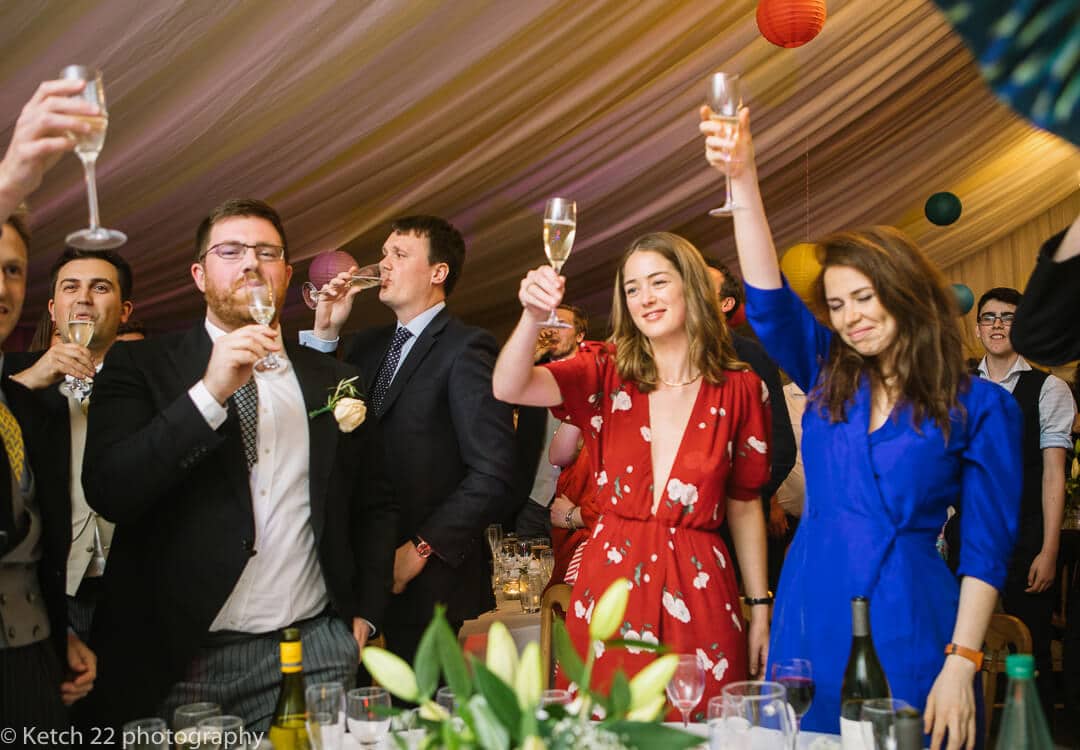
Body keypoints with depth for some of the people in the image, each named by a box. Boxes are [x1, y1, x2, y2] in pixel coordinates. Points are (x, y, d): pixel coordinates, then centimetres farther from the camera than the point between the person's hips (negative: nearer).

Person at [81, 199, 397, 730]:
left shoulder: (333, 381, 10)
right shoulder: (140, 365, 1)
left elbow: (375, 507, 17)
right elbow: (108, 493, -13)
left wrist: (366, 616, 8)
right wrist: (210, 392, -20)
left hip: (314, 651, 2)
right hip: (179, 659, -2)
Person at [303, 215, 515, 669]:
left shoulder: (466, 347, -7)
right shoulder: (367, 346, 15)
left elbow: (493, 472, -14)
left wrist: (421, 549, -15)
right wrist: (324, 333, 1)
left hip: (425, 581, -6)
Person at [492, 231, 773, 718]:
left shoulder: (740, 389, 3)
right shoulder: (606, 371, 2)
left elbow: (744, 503, 9)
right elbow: (508, 389, -14)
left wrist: (761, 609, 10)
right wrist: (533, 317, -32)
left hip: (698, 590, 0)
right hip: (610, 581, 0)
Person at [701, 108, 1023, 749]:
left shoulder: (981, 405, 0)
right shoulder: (828, 378, 9)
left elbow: (987, 547, -3)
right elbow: (769, 299, -5)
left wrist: (961, 664, -11)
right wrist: (743, 177, -16)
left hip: (911, 630, -3)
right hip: (811, 618, 4)